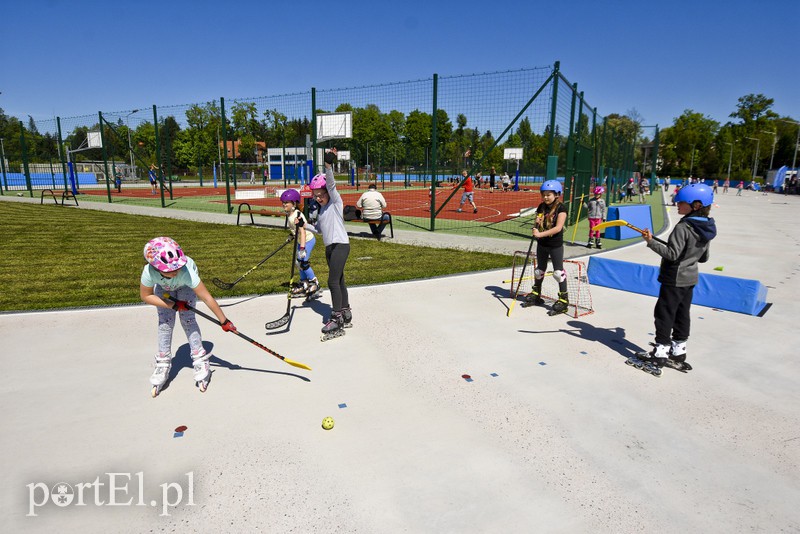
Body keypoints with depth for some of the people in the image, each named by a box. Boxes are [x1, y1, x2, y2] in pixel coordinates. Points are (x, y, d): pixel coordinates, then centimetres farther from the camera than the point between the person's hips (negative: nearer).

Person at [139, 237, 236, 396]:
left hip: (185, 287, -2)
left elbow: (207, 298, -42)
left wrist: (224, 321, -39)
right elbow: (146, 296, -21)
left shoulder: (186, 272, -46)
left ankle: (200, 361, -2)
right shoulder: (149, 273, -40)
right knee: (165, 321, -8)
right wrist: (174, 305, -27)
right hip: (163, 287, 2)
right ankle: (163, 365, 7)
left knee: (187, 318, -14)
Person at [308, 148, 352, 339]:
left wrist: (328, 165, -34)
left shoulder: (335, 201, -4)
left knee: (333, 281, -13)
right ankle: (345, 313, 24)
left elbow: (331, 184, -21)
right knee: (338, 281, 13)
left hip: (340, 245, -9)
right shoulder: (322, 209, 17)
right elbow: (319, 229, 22)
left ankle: (336, 318, -7)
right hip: (330, 247, 9)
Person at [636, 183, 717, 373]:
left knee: (664, 314, -1)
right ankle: (678, 349, 25)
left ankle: (661, 352, 4)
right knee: (682, 314, 16)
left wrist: (651, 242, -24)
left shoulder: (683, 227, -21)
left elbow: (672, 254, -24)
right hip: (690, 278, 9)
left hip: (674, 280, -9)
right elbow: (704, 258, 13)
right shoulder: (707, 228, 6)